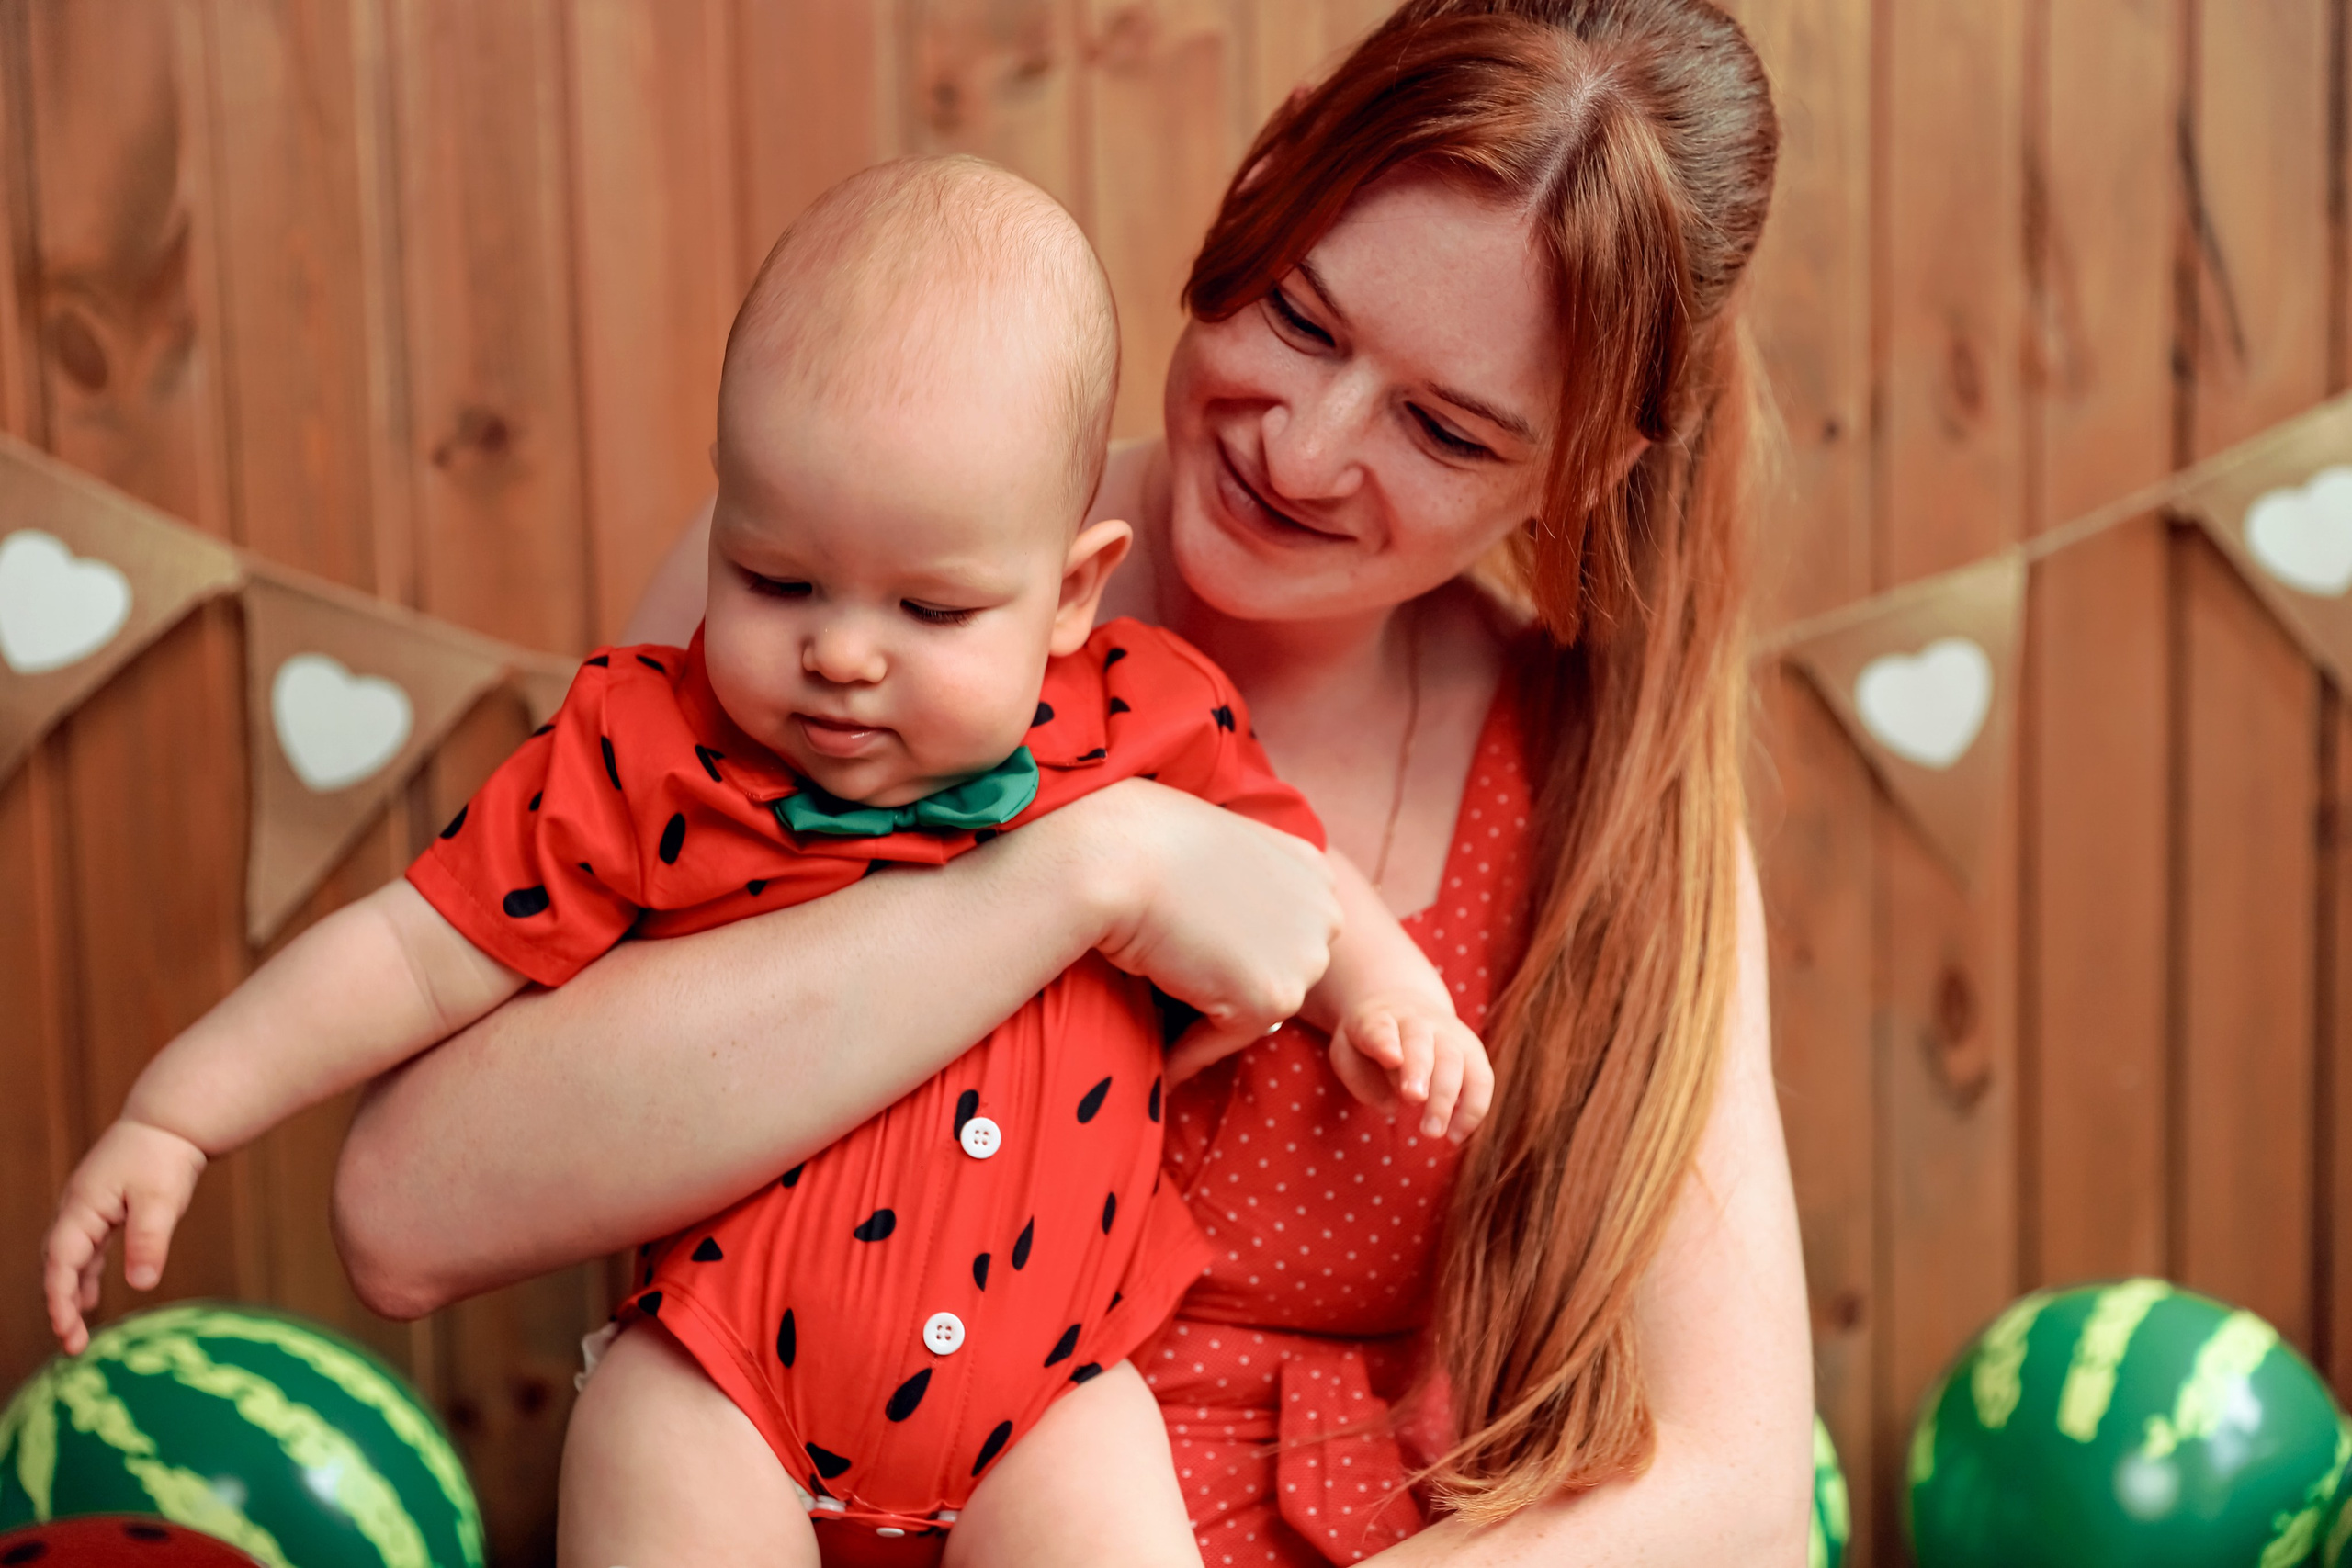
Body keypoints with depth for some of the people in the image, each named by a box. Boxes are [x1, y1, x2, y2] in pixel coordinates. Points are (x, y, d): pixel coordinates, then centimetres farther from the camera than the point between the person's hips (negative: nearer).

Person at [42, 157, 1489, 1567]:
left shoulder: (1148, 722, -4)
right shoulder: (650, 754, -8)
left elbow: (1279, 861, 16)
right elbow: (421, 951, -2)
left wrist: (1382, 980, -3)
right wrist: (175, 1116, -3)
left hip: (1045, 1378, 1)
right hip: (728, 1372, -1)